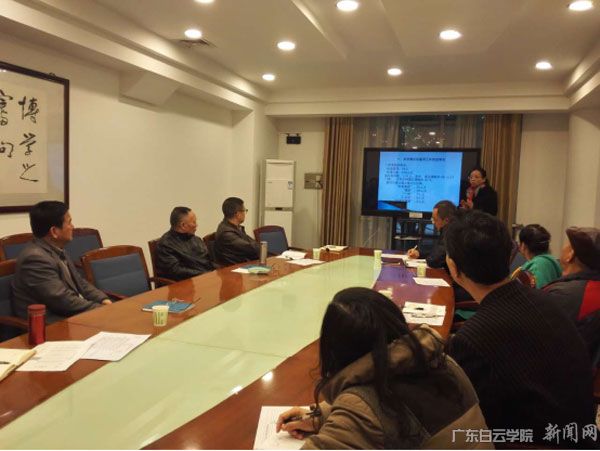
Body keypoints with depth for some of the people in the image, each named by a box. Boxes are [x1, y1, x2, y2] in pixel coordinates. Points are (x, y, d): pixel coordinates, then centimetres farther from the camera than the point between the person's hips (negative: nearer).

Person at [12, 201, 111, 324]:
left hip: (72, 316, 9)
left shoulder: (56, 251, 10)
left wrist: (104, 300, -1)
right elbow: (64, 302, -23)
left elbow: (79, 282, 15)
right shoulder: (36, 258, -20)